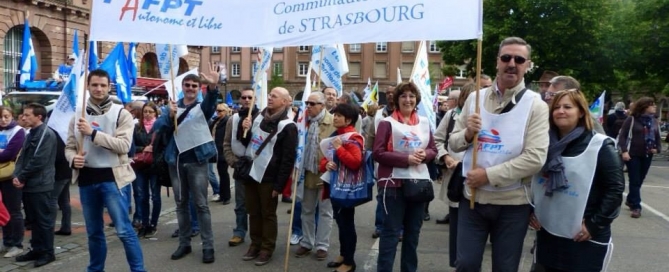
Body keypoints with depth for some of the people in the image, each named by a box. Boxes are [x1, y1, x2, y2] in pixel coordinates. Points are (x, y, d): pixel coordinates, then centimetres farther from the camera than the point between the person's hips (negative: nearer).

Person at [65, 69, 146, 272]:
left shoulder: (121, 114, -4)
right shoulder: (78, 116, 8)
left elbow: (123, 145, -17)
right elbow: (69, 146, 11)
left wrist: (93, 133, -22)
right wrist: (73, 158, -12)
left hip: (111, 177, -4)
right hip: (86, 179, 5)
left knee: (124, 230, -6)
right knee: (94, 231, 17)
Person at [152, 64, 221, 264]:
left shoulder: (202, 107, 1)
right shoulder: (173, 106, 10)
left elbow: (211, 101, -24)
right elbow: (157, 128, -1)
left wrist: (213, 86, -45)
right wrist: (170, 115, -20)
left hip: (197, 160, -3)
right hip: (176, 160, 4)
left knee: (201, 204, -2)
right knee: (181, 204, 11)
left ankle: (208, 246, 2)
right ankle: (184, 243, 21)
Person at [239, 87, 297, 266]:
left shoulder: (288, 126, -13)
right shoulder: (259, 117, 9)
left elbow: (288, 159, -15)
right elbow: (247, 142, 19)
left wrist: (279, 184, -17)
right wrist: (246, 131, -3)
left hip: (268, 177, -6)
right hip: (251, 173, 7)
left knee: (268, 214, 5)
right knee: (253, 212, 14)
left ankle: (267, 249, 16)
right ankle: (255, 245, 27)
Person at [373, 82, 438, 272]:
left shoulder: (424, 122, 9)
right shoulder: (387, 123, -6)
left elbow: (433, 150, 14)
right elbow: (378, 153, -11)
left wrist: (425, 154, -9)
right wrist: (406, 159, -18)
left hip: (419, 181, 5)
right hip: (394, 183, -5)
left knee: (413, 231, 15)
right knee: (391, 231, -1)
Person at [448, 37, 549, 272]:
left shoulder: (535, 105, -7)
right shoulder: (475, 98, 4)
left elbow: (535, 158, -16)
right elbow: (453, 143, 7)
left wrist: (488, 175, -19)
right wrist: (467, 134, -15)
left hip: (512, 203, -2)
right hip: (473, 198, 2)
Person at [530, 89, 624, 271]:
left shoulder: (600, 147, -8)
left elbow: (615, 188, -11)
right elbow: (533, 181, 15)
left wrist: (595, 225, -13)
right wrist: (530, 211, 5)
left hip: (585, 238, -4)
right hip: (547, 233, 5)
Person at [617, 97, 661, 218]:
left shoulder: (654, 121, 10)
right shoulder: (632, 119, -7)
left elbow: (658, 137, 16)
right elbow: (623, 135, -9)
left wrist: (657, 149, -2)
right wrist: (624, 151, -18)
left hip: (647, 156, 6)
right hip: (633, 155, -5)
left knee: (639, 181, 13)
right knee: (635, 181, -4)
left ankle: (630, 200, 31)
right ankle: (636, 207, -1)